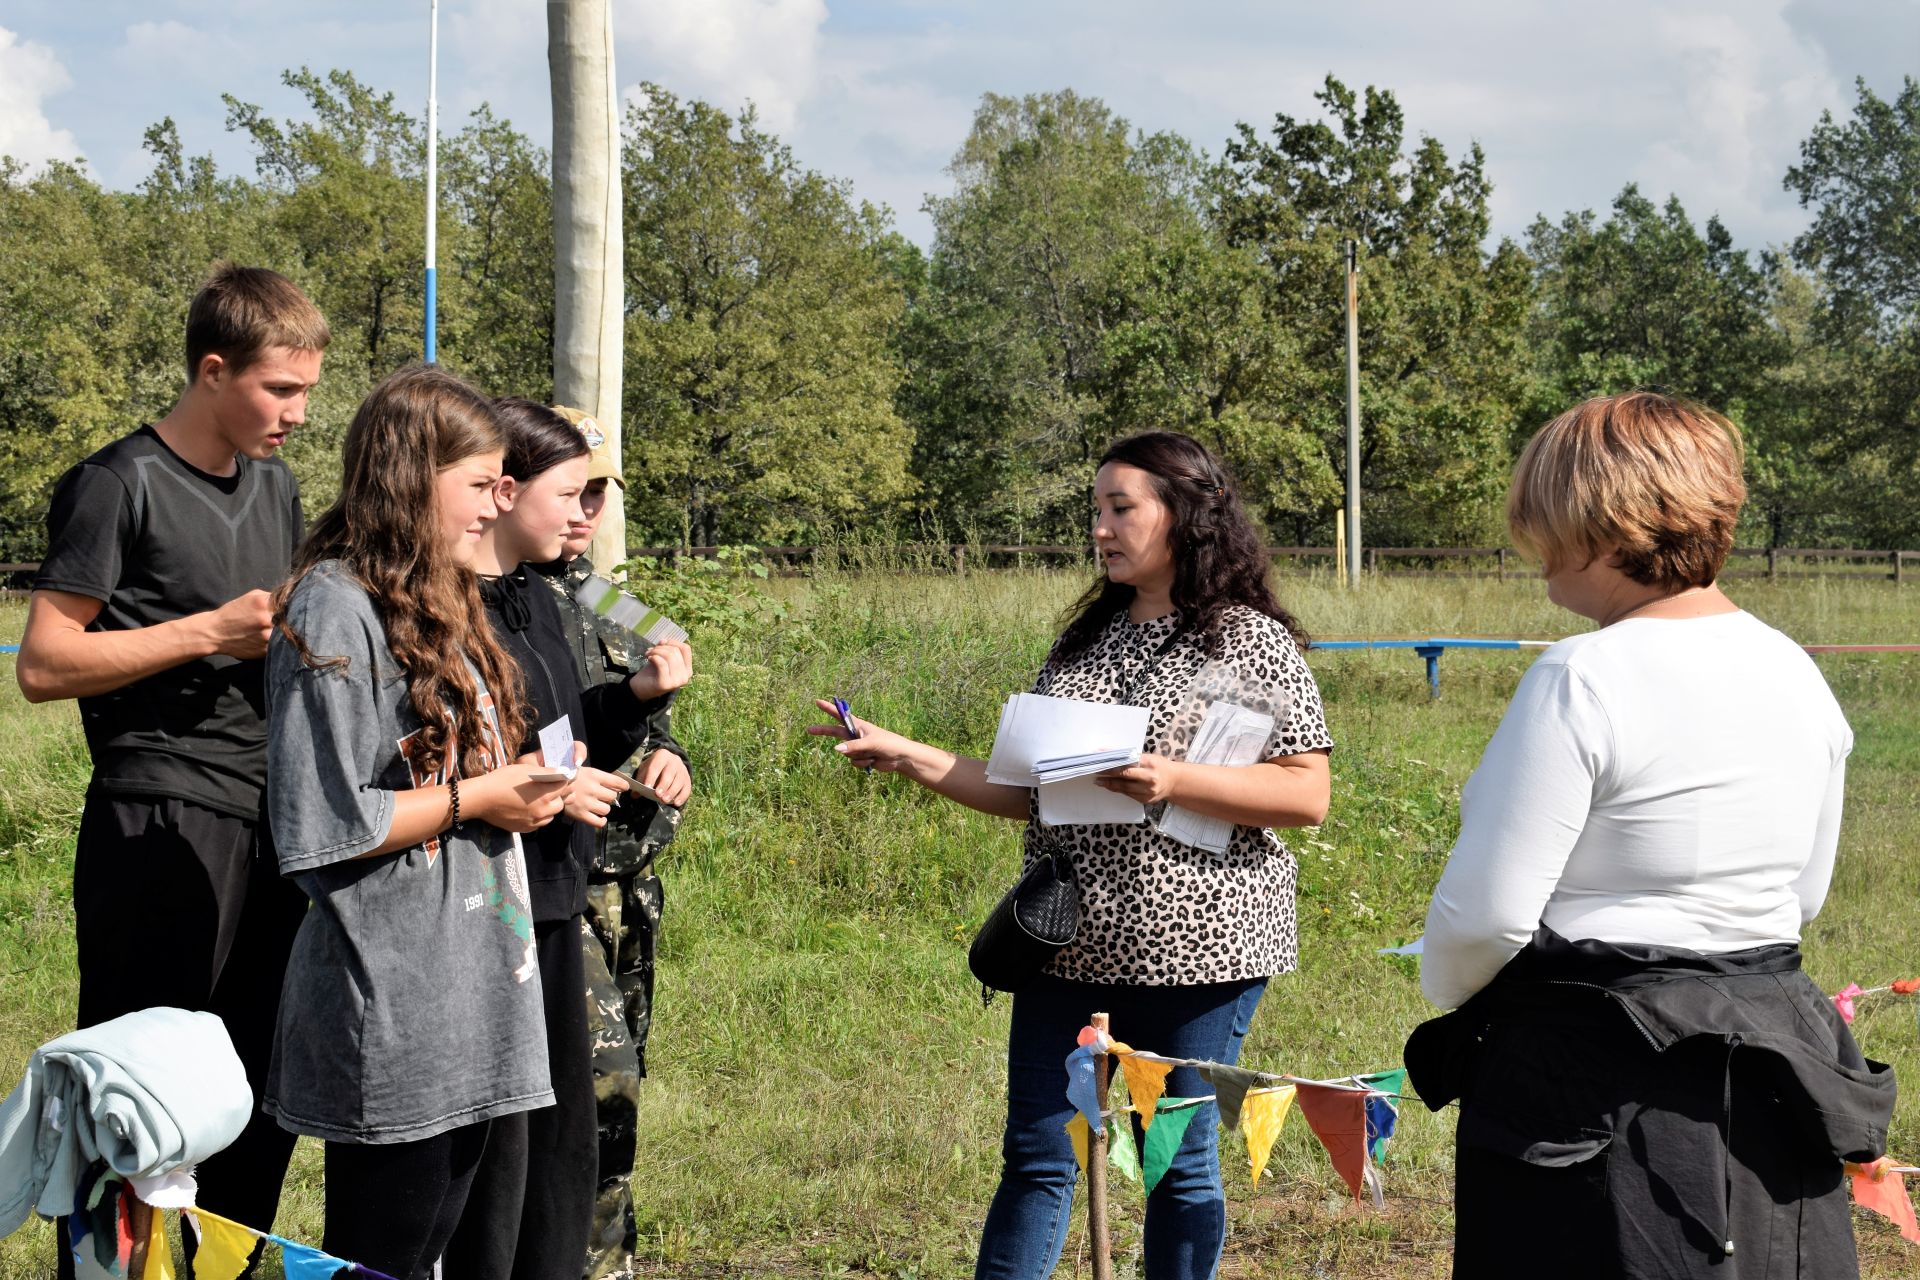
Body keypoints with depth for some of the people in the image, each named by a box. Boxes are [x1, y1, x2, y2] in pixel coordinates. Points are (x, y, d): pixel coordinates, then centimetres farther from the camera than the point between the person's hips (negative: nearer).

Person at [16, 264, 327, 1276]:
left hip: (272, 823, 7)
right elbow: (43, 665, -10)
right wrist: (211, 632, -16)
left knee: (263, 1097, 8)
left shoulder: (276, 486, 17)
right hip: (162, 828, -7)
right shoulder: (121, 486, -6)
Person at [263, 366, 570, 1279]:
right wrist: (474, 799, -13)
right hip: (392, 1012, -9)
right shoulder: (335, 609, -14)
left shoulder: (436, 605, 16)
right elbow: (321, 824, -20)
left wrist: (527, 781, 11)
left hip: (469, 991, 9)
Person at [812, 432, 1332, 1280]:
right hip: (1072, 947, 5)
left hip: (1195, 947, -5)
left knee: (1181, 1164, 6)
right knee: (1038, 1161, 4)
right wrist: (909, 758, 3)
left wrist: (1172, 781, -21)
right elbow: (1028, 795, 14)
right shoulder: (1084, 642, 13)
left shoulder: (1252, 641, -3)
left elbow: (1307, 795, -11)